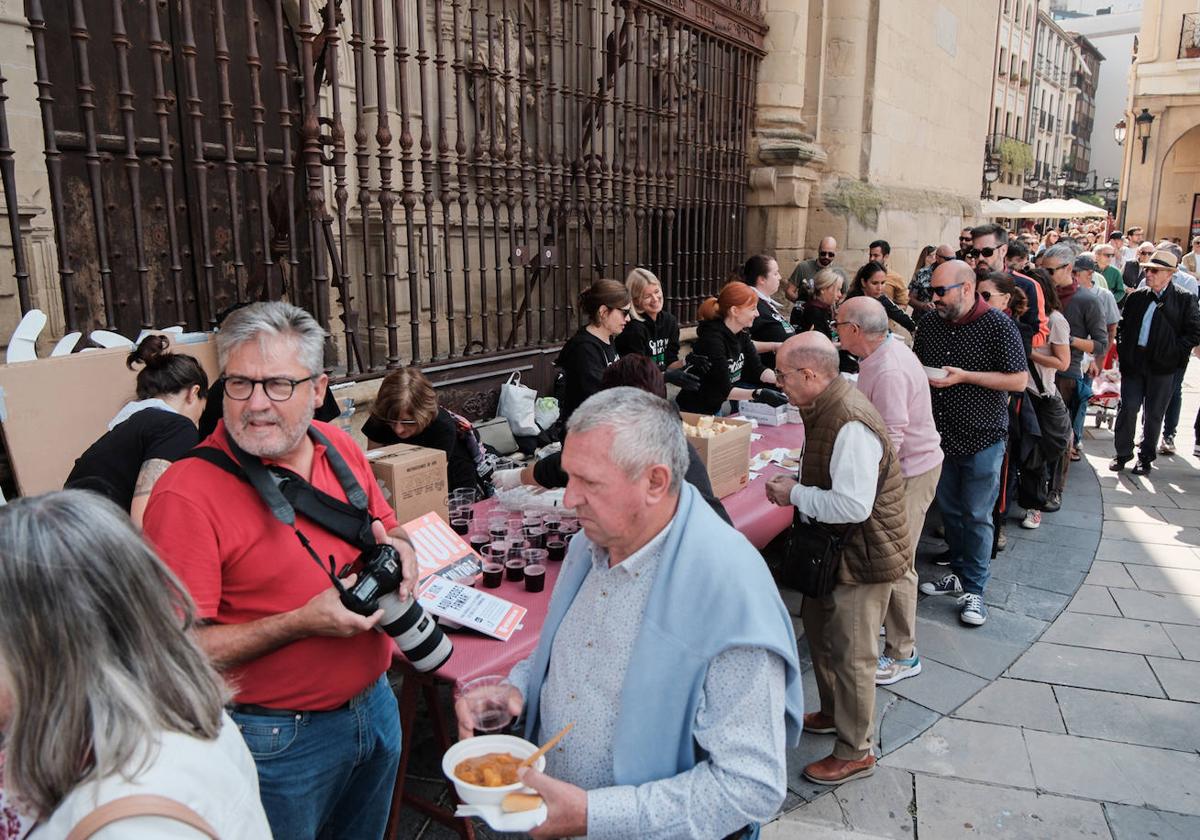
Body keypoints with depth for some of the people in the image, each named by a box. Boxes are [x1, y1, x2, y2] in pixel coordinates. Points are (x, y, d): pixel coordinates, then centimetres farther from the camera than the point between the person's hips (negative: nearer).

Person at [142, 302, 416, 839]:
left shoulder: (339, 447, -3)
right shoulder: (187, 492, -21)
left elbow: (387, 530, 11)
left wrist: (400, 550, -11)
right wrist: (302, 623, -28)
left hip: (374, 705, 6)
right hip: (278, 742, -5)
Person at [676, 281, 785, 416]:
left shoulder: (742, 332, -1)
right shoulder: (712, 338, -26)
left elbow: (757, 369, 2)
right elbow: (723, 389, -29)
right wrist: (758, 394, -41)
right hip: (694, 411, -8)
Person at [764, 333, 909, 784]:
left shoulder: (851, 424, -30)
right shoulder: (826, 406, 3)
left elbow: (853, 505, -34)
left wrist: (794, 494, -21)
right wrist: (796, 486, 0)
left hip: (864, 556, -10)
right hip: (837, 548, 10)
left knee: (851, 654, 4)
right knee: (818, 625, 25)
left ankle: (855, 751, 24)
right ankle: (834, 711, 47)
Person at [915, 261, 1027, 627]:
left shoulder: (998, 325, -13)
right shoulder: (929, 323, 4)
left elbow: (1019, 380, -14)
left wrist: (965, 376, -22)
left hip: (982, 437, -5)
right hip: (941, 433, 6)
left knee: (976, 516, 2)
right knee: (949, 510, 16)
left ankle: (974, 589, 14)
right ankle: (958, 573, 32)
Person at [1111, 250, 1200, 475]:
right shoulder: (1136, 296, 6)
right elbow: (1123, 325, 16)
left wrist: (1173, 351, -10)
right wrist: (1122, 348, 5)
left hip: (1162, 366, -2)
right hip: (1133, 362, 2)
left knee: (1154, 414, 7)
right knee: (1128, 408, 1)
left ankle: (1146, 458, 19)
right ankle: (1123, 453, 14)